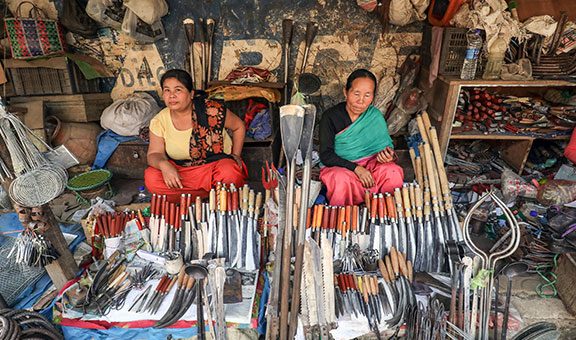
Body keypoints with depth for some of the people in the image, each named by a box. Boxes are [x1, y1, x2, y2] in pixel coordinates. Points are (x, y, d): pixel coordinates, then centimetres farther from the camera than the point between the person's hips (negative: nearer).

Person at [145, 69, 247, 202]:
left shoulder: (211, 110, -16)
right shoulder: (159, 121, -6)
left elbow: (238, 126, 0)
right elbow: (154, 153, -4)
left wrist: (235, 155, -6)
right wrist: (163, 164, -27)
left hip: (216, 164, -4)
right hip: (179, 170, 4)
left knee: (230, 174, -36)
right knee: (151, 178, -23)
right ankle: (210, 192, -14)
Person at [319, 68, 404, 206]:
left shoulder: (375, 116, 1)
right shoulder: (330, 117, -10)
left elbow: (385, 144, 8)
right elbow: (326, 155, -14)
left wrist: (389, 155, -19)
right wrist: (356, 168, -24)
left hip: (370, 163, 3)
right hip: (338, 166, -3)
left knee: (393, 172, -25)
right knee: (341, 179, -37)